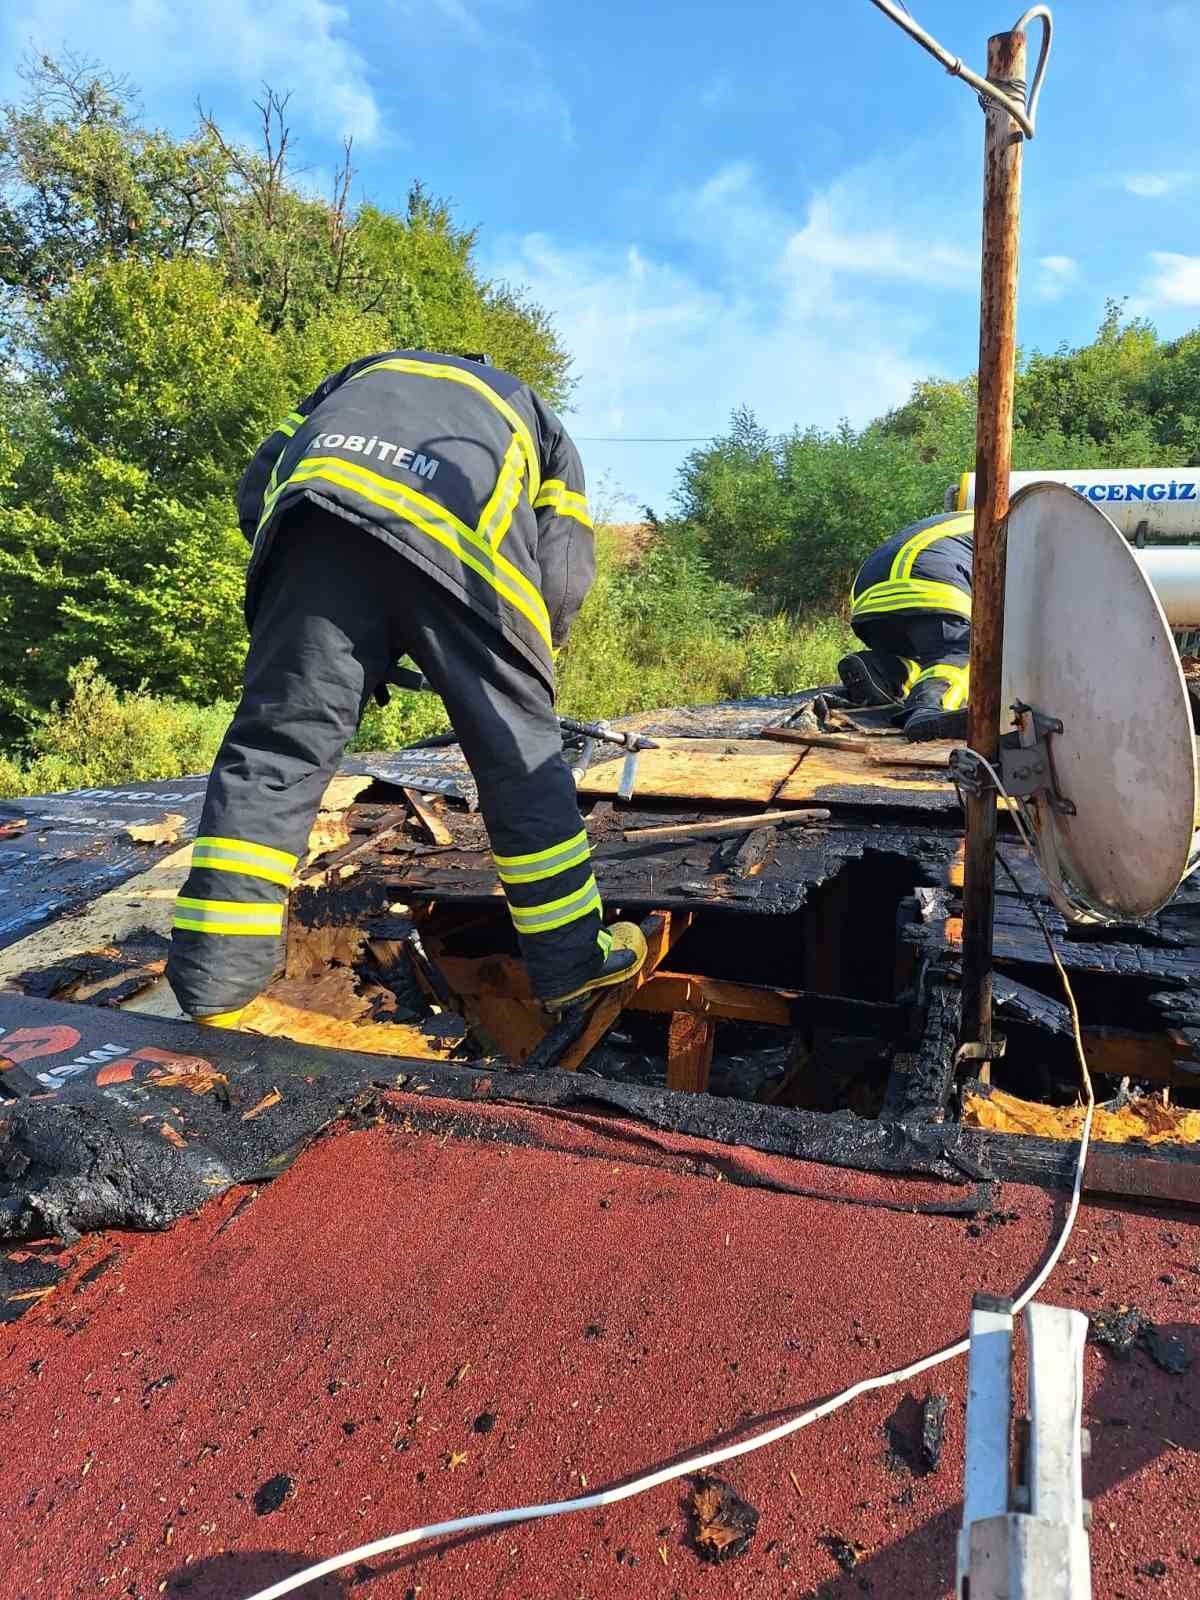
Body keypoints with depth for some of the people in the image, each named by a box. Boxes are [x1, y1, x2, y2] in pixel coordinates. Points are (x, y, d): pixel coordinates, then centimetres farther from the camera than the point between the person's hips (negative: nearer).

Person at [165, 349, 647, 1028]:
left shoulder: (370, 369, 43)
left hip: (319, 503, 2)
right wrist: (524, 662, 34)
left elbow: (259, 488, 27)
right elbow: (565, 576, 18)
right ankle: (572, 961, 20)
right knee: (521, 759, 9)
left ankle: (215, 982, 5)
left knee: (274, 744, 5)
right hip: (464, 543, -1)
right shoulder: (542, 422, 38)